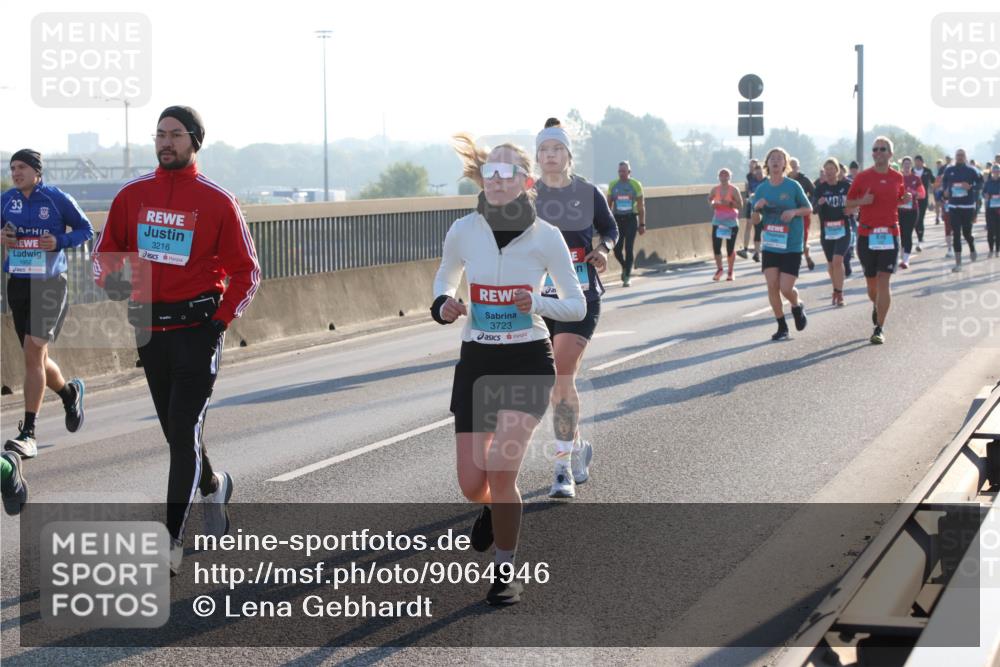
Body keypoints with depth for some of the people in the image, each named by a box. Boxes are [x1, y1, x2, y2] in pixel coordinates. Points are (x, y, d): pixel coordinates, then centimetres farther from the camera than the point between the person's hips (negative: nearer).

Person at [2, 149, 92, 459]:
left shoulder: (57, 199, -6)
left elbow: (85, 229, 4)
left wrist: (60, 241, -14)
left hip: (50, 285, -5)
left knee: (33, 352, -16)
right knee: (36, 359, 13)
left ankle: (28, 433, -14)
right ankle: (69, 393, 45)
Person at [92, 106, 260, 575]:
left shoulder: (217, 201, -5)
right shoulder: (132, 195, 5)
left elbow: (246, 271, 0)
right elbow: (105, 251, 13)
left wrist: (220, 321, -10)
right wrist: (109, 279, -9)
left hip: (197, 328, -5)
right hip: (149, 325, 5)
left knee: (184, 431, -9)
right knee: (174, 430, 16)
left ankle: (172, 539, -8)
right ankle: (213, 485, 44)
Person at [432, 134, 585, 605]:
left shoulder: (546, 237, -8)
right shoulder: (463, 231, -4)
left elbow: (577, 305, -1)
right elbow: (445, 278, 16)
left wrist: (537, 304, -20)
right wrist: (443, 306, -6)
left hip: (529, 361, -2)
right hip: (476, 360, 2)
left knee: (500, 470, -16)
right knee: (472, 485, 2)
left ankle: (505, 571, 4)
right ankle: (495, 507, 41)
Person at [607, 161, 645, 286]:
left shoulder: (635, 185, 1)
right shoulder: (613, 185, 6)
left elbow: (641, 206, 3)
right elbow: (608, 205, 9)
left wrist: (642, 224, -1)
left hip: (631, 219, -2)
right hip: (617, 219, 2)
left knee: (629, 248, -7)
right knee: (617, 249, 0)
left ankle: (627, 277, 1)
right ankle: (625, 267, 30)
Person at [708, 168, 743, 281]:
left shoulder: (733, 190, -8)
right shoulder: (715, 190, 2)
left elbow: (740, 205, -9)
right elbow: (710, 199, 20)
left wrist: (729, 203, -23)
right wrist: (712, 204, -3)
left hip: (731, 222, -3)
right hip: (718, 221, 3)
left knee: (730, 248, 2)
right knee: (716, 245, -6)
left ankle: (730, 272, 16)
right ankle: (719, 269, 13)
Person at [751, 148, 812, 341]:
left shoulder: (793, 186, -6)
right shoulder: (761, 189, 3)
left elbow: (808, 208, 4)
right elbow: (756, 221, 8)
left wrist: (794, 212, -15)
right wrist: (757, 208, -13)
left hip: (791, 246, -3)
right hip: (770, 245, 3)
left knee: (786, 288, -8)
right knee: (772, 286, -4)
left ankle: (798, 306, 26)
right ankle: (782, 326, 10)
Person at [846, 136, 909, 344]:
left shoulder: (897, 177, 5)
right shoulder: (862, 177, 0)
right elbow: (849, 202, 7)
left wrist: (906, 199, -1)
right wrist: (863, 201, -14)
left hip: (889, 234, 0)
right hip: (866, 234, 0)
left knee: (883, 281, -10)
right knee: (871, 281, 10)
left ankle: (879, 329, -9)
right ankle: (877, 306, 45)